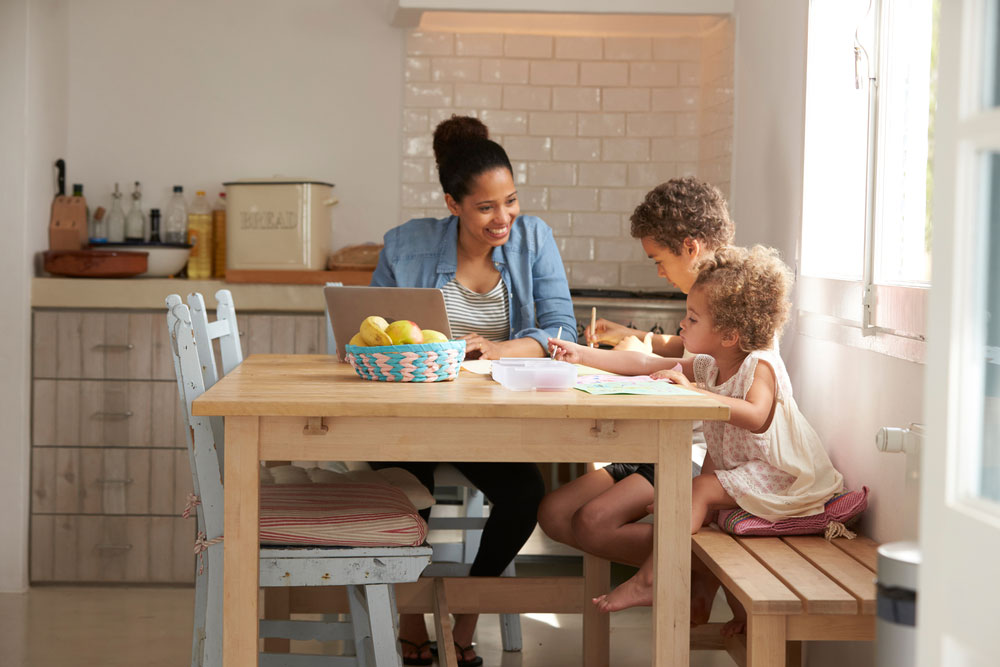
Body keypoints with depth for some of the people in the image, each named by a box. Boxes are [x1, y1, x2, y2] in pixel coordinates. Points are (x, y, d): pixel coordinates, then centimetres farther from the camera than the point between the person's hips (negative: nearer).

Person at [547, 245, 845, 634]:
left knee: (698, 489, -19)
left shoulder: (760, 366, -18)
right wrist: (582, 355, 7)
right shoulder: (707, 366, 6)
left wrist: (694, 391, -38)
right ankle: (704, 586, 9)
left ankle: (650, 580, -16)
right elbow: (644, 364, 9)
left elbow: (755, 418, -38)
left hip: (779, 476, -9)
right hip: (737, 469, 9)